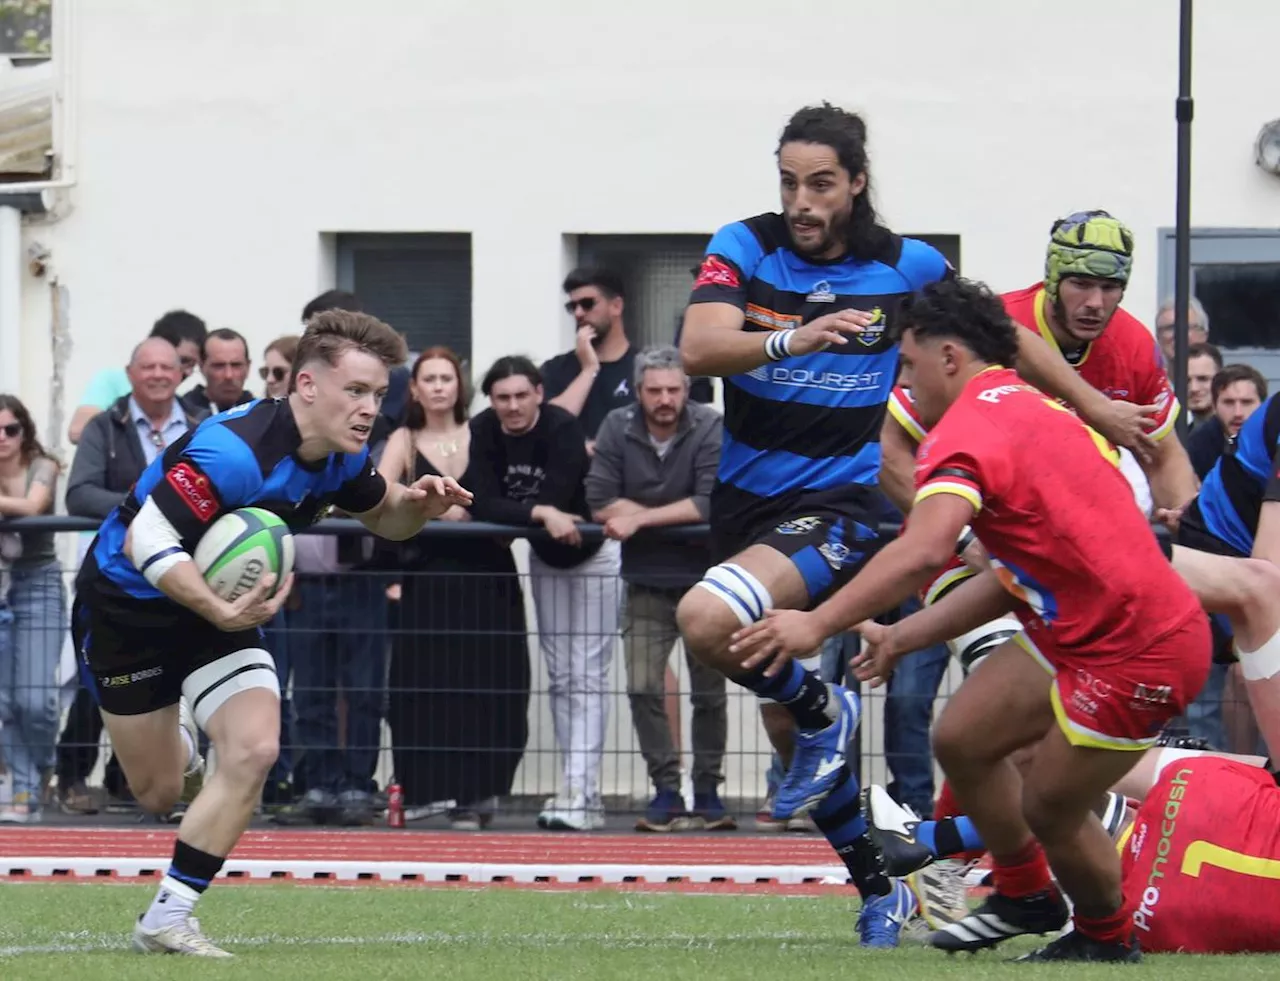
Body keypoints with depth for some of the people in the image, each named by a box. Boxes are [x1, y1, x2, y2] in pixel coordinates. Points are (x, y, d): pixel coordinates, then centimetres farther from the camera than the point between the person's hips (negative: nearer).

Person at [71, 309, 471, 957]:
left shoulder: (341, 457, -9)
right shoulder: (237, 452, -35)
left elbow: (381, 516, 12)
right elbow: (145, 541, -36)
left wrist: (417, 505, -12)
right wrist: (221, 611, -48)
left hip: (222, 607, 6)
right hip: (127, 604, -6)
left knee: (254, 751, -16)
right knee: (158, 794, 4)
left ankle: (167, 918, -6)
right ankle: (175, 741, 45)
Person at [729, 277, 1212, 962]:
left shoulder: (969, 428, -17)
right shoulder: (1034, 413, 14)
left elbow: (924, 551, -35)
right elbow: (1010, 579, 17)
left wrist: (819, 623, -35)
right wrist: (901, 638, 18)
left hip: (1137, 652, -10)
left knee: (1047, 810, 2)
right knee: (961, 739, 13)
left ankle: (1107, 938, 27)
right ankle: (1025, 898, 32)